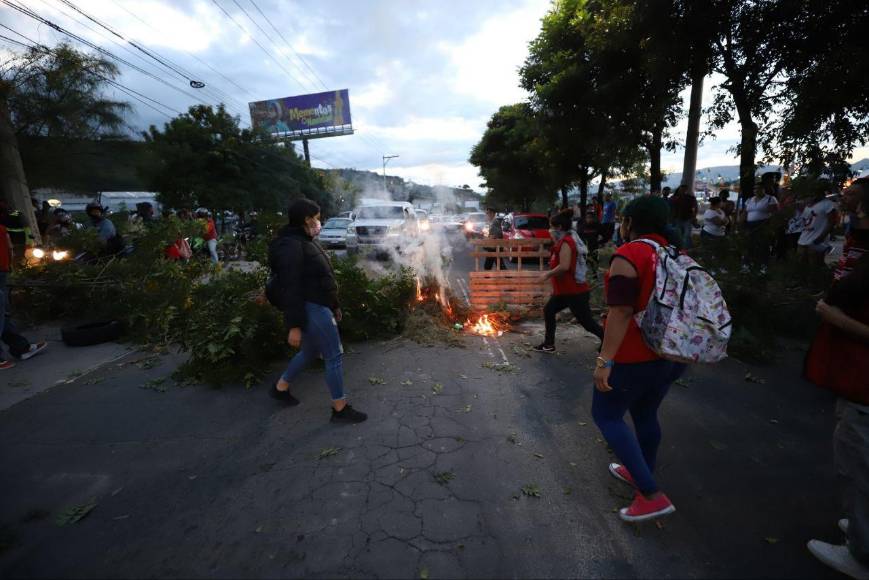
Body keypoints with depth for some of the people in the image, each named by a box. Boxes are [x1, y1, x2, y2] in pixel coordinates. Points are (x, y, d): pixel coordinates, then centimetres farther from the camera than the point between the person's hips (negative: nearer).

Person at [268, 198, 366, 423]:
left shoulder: (303, 241, 13)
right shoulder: (291, 246, -20)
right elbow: (290, 289, -23)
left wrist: (334, 305, 21)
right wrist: (294, 326, -24)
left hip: (318, 306, 11)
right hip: (311, 309, -11)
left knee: (309, 352, 23)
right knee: (334, 356, -2)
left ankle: (280, 388, 41)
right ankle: (340, 409, 10)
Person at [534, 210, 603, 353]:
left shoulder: (566, 242, -18)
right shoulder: (566, 241, 13)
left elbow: (564, 266, -28)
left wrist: (547, 274, -17)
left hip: (575, 291, -10)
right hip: (565, 290, 10)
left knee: (587, 322, -2)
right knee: (548, 311, 12)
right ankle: (549, 344, 21)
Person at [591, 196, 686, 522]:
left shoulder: (628, 255, -18)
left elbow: (621, 313, -25)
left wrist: (604, 360, -23)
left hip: (634, 356, -8)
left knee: (606, 415, 6)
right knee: (645, 414, 21)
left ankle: (652, 495, 6)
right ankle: (639, 473, 39)